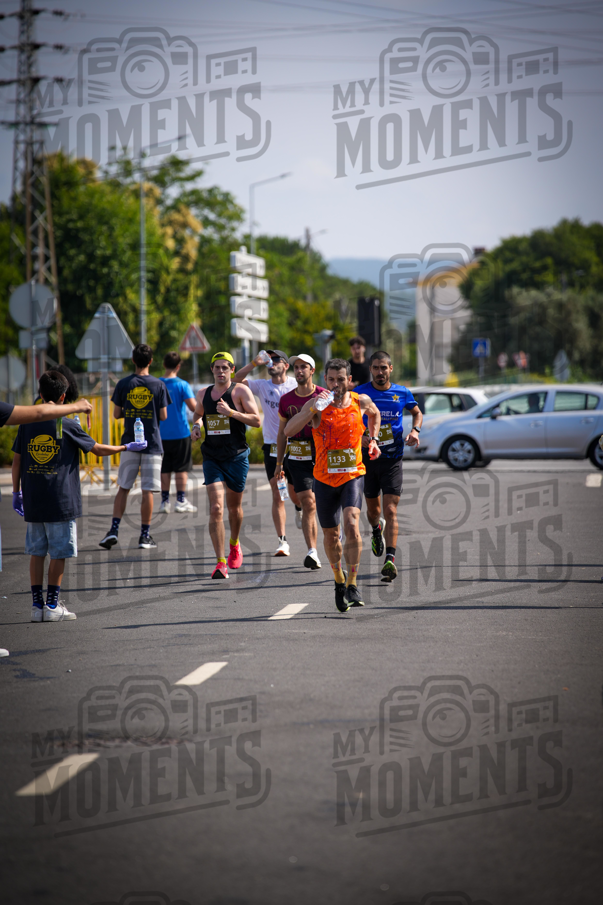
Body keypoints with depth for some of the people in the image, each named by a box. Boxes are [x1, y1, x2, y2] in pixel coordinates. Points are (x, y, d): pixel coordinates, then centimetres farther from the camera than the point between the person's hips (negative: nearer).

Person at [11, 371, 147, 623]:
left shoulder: (27, 425, 3)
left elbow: (17, 461, 6)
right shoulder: (67, 426, -7)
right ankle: (52, 605, 3)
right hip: (60, 502, -4)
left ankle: (37, 605, 9)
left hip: (33, 502, 4)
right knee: (59, 553, 3)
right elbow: (98, 449, 1)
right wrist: (126, 447, 16)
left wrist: (16, 493, 16)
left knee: (36, 552, 9)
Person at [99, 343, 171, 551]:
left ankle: (114, 530, 0)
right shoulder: (158, 385, -5)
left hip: (130, 443, 1)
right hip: (152, 444, -1)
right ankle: (145, 536, 4)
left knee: (123, 488, 10)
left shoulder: (124, 384, -2)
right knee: (147, 491, 2)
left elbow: (116, 414, 1)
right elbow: (163, 416, -4)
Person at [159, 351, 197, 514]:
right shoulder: (182, 385, -9)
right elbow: (193, 407, -17)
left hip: (161, 433, 3)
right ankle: (181, 501, 2)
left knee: (164, 469, 9)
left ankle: (165, 501, 8)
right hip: (180, 433, -3)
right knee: (181, 468, 4)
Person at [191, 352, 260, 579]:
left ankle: (234, 545, 45)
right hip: (212, 458, 2)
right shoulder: (205, 394, 9)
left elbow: (256, 420, -11)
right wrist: (195, 426, 6)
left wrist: (231, 412, -22)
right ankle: (221, 562, -14)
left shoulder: (240, 391, -5)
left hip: (237, 457, -2)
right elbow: (197, 414, 28)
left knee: (234, 506, 15)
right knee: (216, 509, -12)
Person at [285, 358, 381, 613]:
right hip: (325, 478, 1)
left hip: (353, 475, -1)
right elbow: (289, 431, -20)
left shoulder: (361, 401, 0)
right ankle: (339, 579, 35)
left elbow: (374, 414, 25)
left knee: (351, 523, -23)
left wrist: (373, 440, 18)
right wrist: (312, 410, -30)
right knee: (331, 534, 10)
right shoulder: (316, 404, -7)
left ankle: (352, 585, -17)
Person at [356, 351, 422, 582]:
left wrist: (415, 430, -1)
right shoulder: (359, 394, -2)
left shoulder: (402, 393, 2)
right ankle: (377, 530, 49)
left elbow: (417, 412, 19)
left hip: (392, 459, -1)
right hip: (367, 457, 1)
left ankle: (390, 559, -15)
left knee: (390, 510, -11)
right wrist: (359, 437, -18)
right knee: (373, 508, 14)